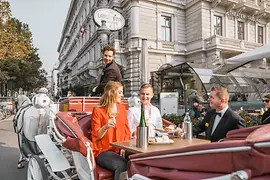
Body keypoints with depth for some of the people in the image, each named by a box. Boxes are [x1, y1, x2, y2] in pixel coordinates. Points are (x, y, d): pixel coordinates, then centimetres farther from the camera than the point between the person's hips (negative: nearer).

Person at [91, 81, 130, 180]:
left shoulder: (122, 108, 13)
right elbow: (95, 136, -4)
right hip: (103, 151, -4)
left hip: (119, 150, 4)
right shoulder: (98, 110, -3)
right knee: (122, 165, -31)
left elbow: (126, 131, 14)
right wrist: (106, 127, -23)